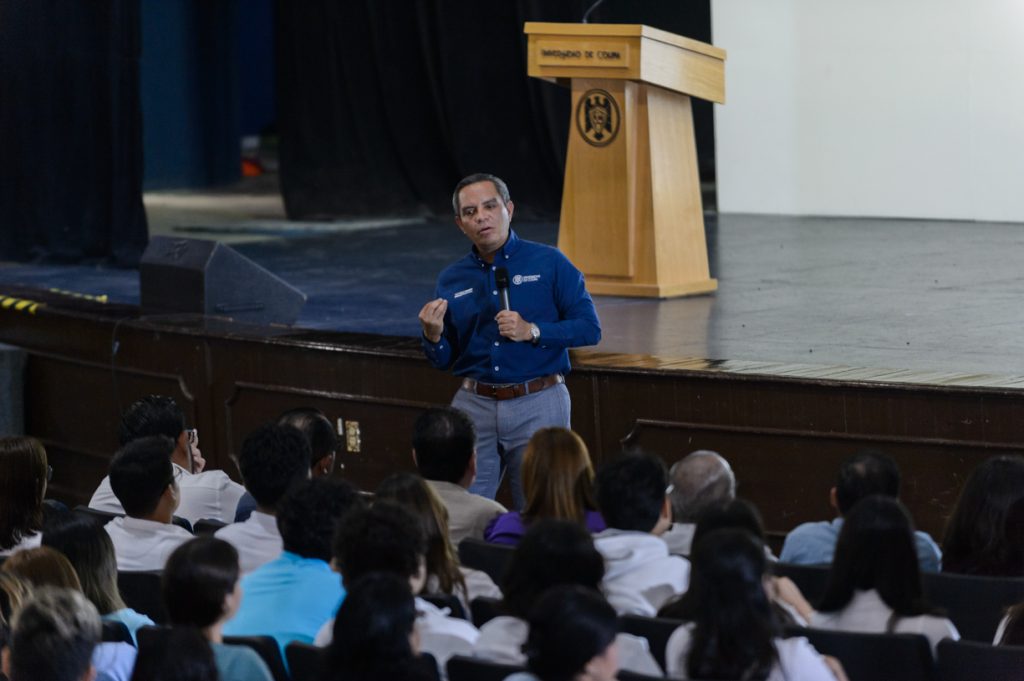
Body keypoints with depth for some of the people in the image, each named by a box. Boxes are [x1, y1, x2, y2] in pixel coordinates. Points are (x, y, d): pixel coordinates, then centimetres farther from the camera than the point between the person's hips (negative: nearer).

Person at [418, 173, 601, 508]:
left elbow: (590, 329, -5)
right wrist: (433, 336, -9)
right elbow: (445, 360, 13)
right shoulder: (451, 281, 8)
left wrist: (532, 331, -17)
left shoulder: (549, 263, -1)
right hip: (475, 405, 3)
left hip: (537, 405, -3)